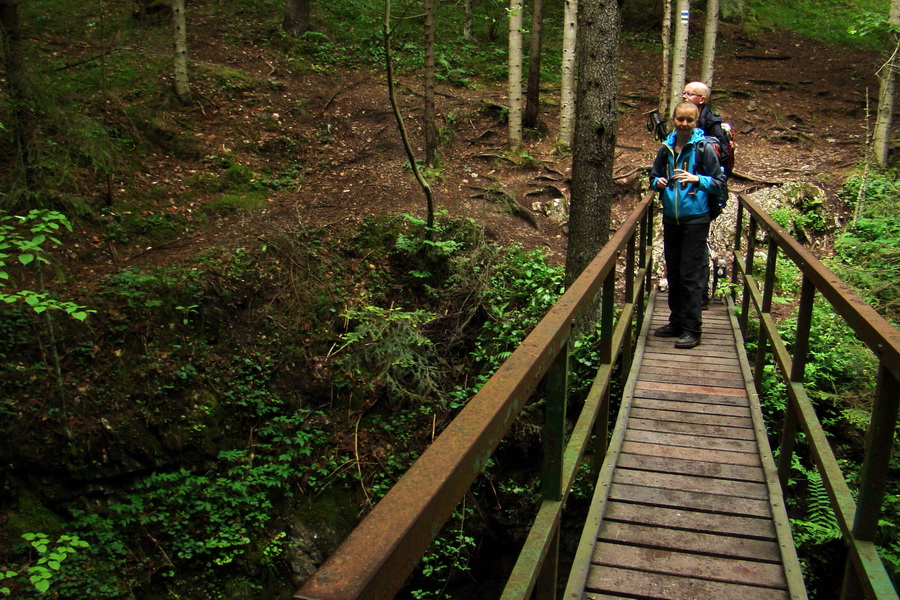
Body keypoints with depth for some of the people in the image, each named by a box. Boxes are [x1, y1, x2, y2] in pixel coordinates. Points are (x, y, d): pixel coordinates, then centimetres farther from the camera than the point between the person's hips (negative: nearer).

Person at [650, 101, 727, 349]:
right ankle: (676, 322, 25)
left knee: (691, 275, -5)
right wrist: (658, 182, -5)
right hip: (671, 218, 5)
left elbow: (720, 181, -3)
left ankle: (692, 329, 3)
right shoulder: (666, 148, 7)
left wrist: (697, 179, -19)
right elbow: (654, 176, 17)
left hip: (695, 219, -5)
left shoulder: (704, 148, -6)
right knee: (673, 273, 12)